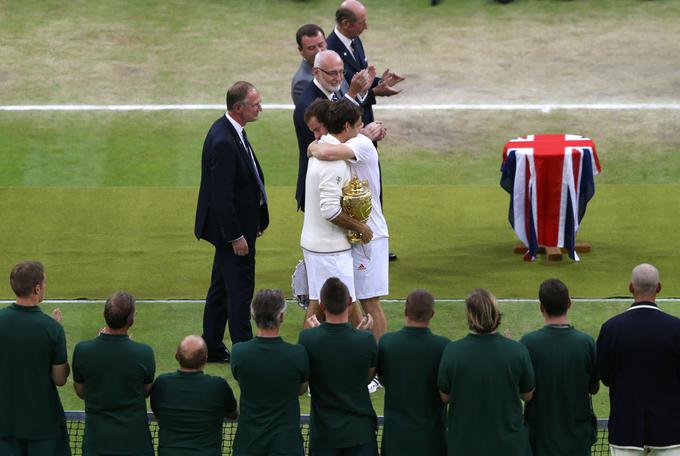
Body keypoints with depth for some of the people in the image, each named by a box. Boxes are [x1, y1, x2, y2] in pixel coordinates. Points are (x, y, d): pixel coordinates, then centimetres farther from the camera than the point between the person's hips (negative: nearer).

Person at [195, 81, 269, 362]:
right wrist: (236, 236, -21)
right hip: (232, 226, -10)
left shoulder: (230, 131, 6)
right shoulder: (223, 142, -26)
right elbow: (222, 195, -25)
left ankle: (211, 348, 27)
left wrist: (255, 222, 18)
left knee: (221, 287, 18)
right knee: (240, 289, -2)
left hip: (236, 224, 10)